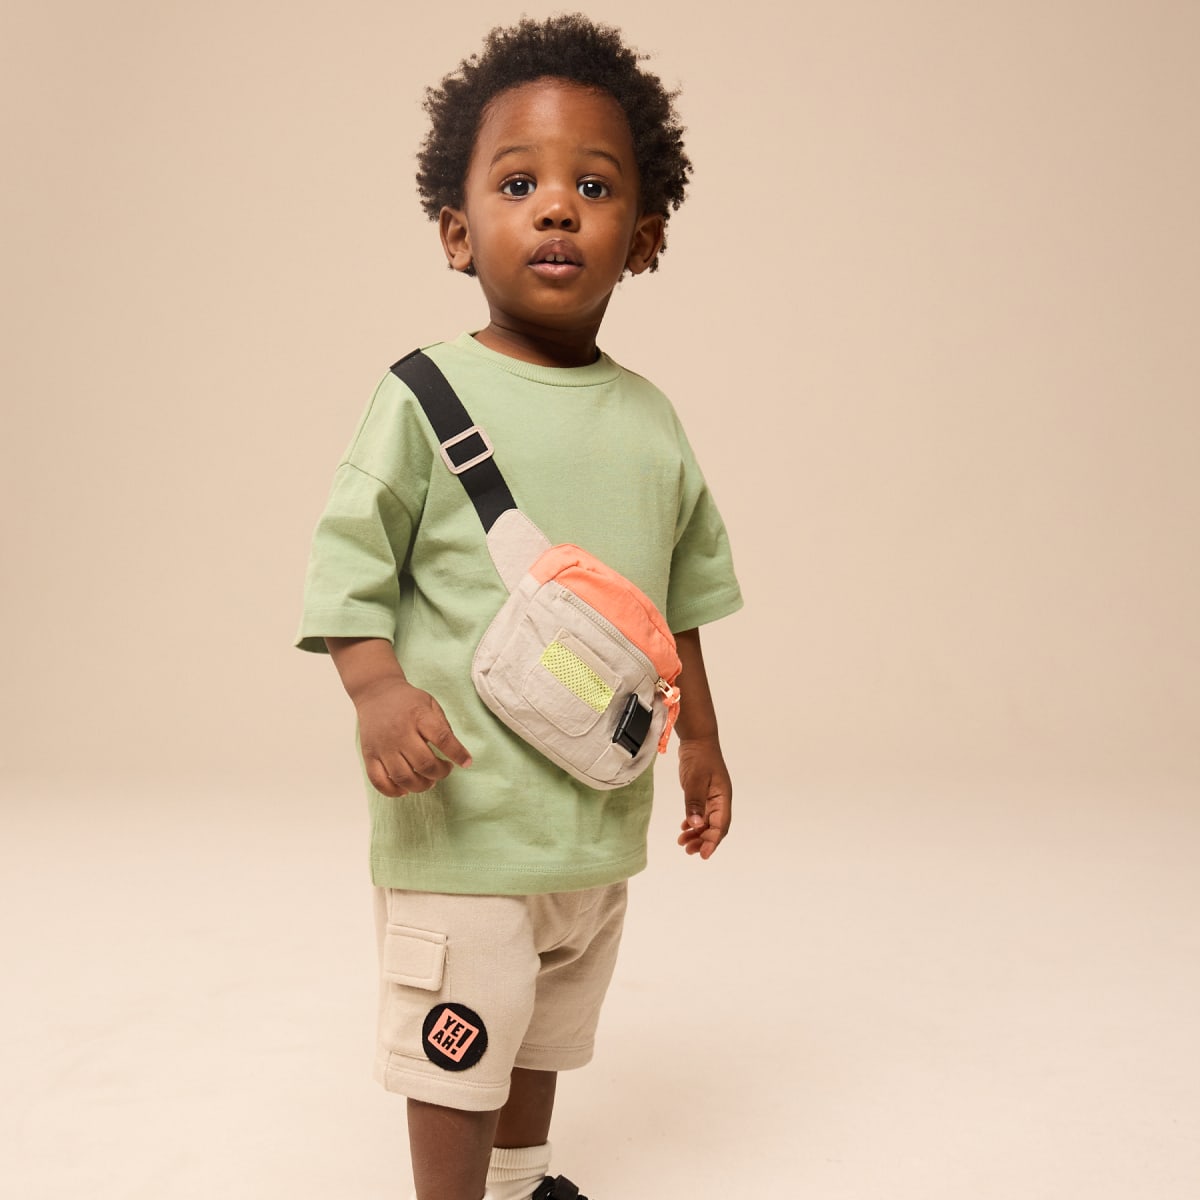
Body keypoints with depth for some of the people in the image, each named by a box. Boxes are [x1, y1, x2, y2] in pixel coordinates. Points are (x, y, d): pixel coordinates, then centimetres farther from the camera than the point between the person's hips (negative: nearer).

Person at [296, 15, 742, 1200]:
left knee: (549, 1029, 24)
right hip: (463, 815, -6)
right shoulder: (427, 393, -11)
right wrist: (380, 691, -26)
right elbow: (347, 561, -11)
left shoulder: (649, 421, 5)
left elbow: (678, 601, 14)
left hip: (602, 817, 6)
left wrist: (699, 741, 17)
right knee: (455, 1052, 4)